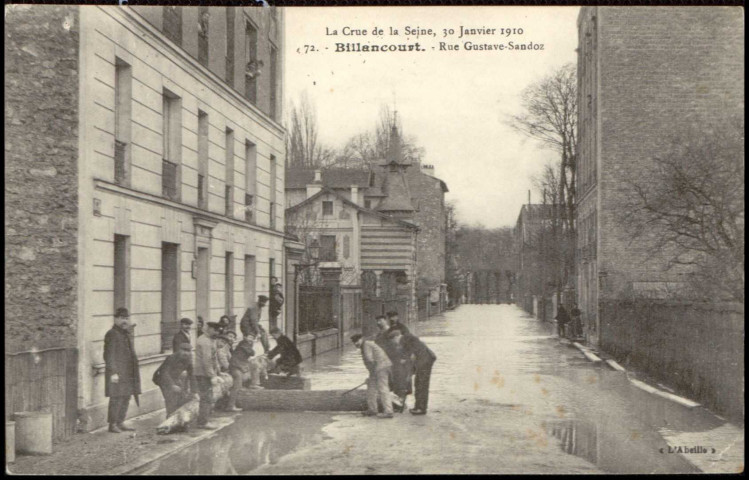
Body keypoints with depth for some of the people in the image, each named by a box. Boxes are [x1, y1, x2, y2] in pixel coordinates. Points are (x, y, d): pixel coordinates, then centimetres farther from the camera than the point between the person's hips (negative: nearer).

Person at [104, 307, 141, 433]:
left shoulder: (127, 333, 16)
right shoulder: (112, 334, -10)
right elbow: (109, 355, -14)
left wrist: (135, 370, 20)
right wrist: (113, 372, -19)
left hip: (128, 373, 9)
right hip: (117, 373, -9)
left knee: (126, 397, 11)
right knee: (117, 398, -7)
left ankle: (120, 423, 20)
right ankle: (112, 424, 0)